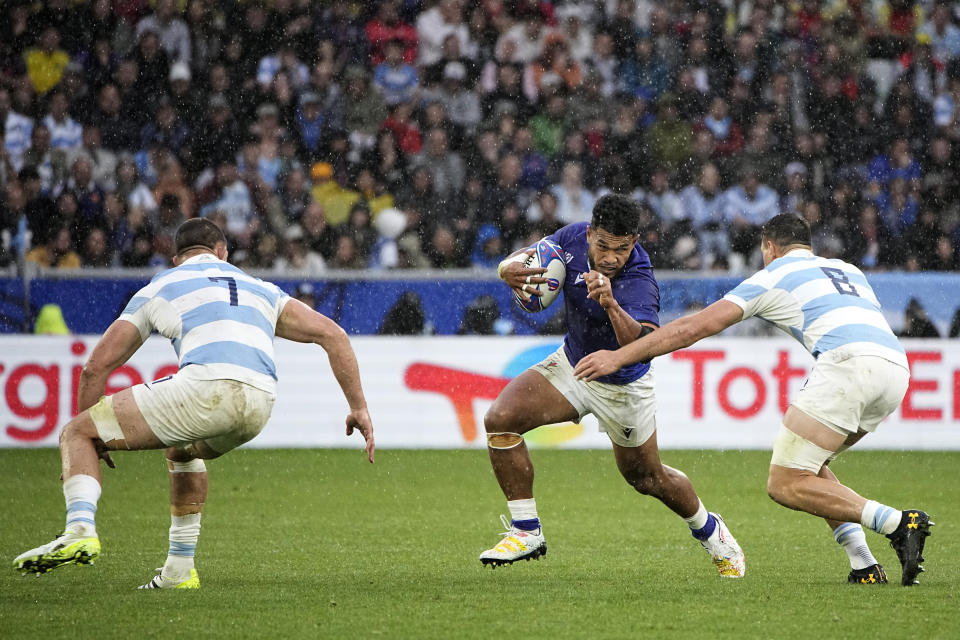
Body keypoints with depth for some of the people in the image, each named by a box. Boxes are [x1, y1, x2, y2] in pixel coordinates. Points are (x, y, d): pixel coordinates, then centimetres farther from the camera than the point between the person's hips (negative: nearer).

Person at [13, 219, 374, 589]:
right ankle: (179, 569, 33)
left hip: (205, 387, -5)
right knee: (181, 451, 38)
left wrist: (91, 441, 33)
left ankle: (80, 530, -15)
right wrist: (359, 407, 25)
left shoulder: (158, 290, 24)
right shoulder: (261, 290, 33)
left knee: (76, 434, 9)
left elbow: (96, 366, 22)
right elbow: (331, 334, 24)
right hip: (258, 407, 5)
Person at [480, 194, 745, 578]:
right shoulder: (574, 237, -19)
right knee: (500, 419, -18)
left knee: (648, 479, 13)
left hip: (623, 385, -5)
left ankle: (710, 531, 45)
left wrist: (611, 304, -68)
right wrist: (510, 269, -28)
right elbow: (525, 257, -3)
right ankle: (526, 532, -6)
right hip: (571, 364, 5)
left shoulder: (639, 283, -36)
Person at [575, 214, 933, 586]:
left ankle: (898, 523, -18)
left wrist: (618, 357, 15)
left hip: (849, 362, -7)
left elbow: (695, 327, 12)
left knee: (785, 485, -3)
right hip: (897, 368, 7)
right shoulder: (847, 270, 32)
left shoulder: (771, 278, 16)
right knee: (808, 467, 24)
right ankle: (864, 566, 8)